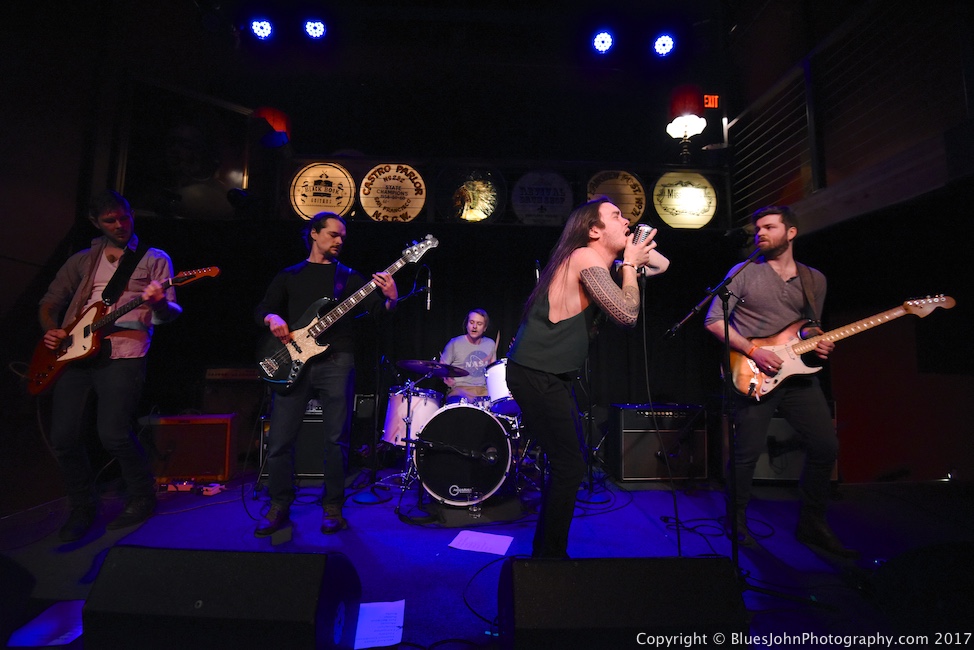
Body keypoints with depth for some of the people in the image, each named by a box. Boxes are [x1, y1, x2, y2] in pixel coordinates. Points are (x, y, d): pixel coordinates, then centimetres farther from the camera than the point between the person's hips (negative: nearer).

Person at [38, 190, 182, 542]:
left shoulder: (155, 258, 10)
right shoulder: (82, 259, 20)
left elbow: (171, 312, 0)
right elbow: (49, 302, 22)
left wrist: (159, 303, -23)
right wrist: (51, 330, 2)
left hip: (123, 351, -4)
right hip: (74, 349, 5)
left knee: (113, 433, -14)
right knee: (63, 436, -1)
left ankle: (142, 498, 10)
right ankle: (82, 507, 21)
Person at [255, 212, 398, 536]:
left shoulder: (348, 276, 12)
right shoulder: (290, 275, 17)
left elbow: (377, 309, 0)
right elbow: (263, 308, 12)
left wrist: (391, 299, -22)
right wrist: (273, 319, -11)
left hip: (335, 363, -1)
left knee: (336, 440, 1)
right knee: (279, 439, 3)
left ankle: (332, 508, 17)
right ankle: (279, 507, 22)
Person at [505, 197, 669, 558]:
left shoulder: (594, 265, 18)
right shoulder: (585, 258, -11)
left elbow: (660, 265, 26)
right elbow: (628, 315, -16)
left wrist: (640, 253, 10)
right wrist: (630, 262, -5)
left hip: (547, 374, 10)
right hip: (536, 374, -10)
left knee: (565, 464, 16)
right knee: (569, 467, -5)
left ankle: (546, 553, 30)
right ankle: (551, 557, 11)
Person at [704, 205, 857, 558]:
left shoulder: (814, 280, 13)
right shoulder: (745, 272, -1)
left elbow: (812, 326, 23)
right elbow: (713, 320, -7)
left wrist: (818, 342, -1)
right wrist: (752, 351, -16)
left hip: (798, 372, 5)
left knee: (825, 446, 5)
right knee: (747, 453, -4)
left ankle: (812, 524, 25)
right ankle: (737, 523, 18)